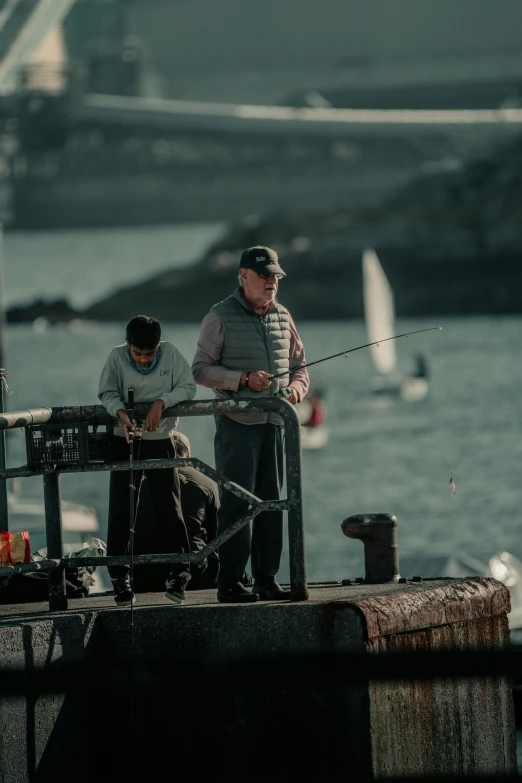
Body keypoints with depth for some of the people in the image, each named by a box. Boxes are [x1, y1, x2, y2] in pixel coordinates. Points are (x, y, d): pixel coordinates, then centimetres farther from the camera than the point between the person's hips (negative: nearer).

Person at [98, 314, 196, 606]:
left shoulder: (170, 353, -6)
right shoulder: (117, 357, -7)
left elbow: (188, 387, -5)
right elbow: (108, 393, -6)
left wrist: (161, 402, -19)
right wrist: (121, 414, -25)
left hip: (160, 440, 0)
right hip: (126, 442, 0)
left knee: (169, 508, -1)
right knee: (121, 510, -1)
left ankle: (180, 572, 9)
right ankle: (121, 578, 6)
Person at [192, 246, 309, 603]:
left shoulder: (282, 317, 13)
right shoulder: (221, 317, -3)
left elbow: (299, 366, 20)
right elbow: (201, 369, -4)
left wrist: (297, 387, -2)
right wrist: (243, 379, -16)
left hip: (274, 422, 5)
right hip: (237, 423, -5)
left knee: (272, 501, 6)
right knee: (236, 502, -6)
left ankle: (267, 579, 11)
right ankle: (230, 582, -3)